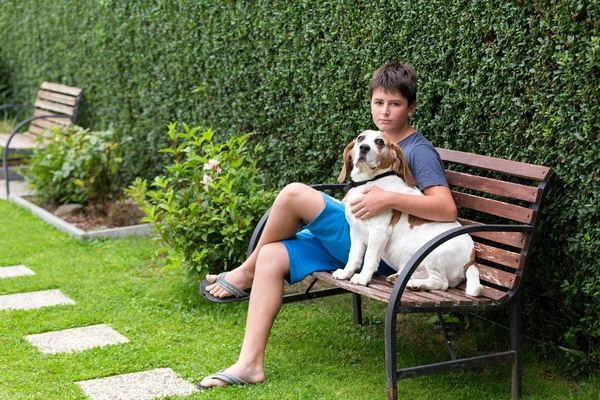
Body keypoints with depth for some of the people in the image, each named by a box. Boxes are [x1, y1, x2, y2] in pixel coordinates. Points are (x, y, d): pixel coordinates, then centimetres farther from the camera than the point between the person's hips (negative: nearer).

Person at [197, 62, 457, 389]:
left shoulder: (419, 151, -7)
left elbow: (447, 208, -22)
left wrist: (389, 198, -31)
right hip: (346, 242, 9)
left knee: (294, 193, -22)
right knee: (272, 257, -11)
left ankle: (246, 273, 2)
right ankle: (250, 363, -12)